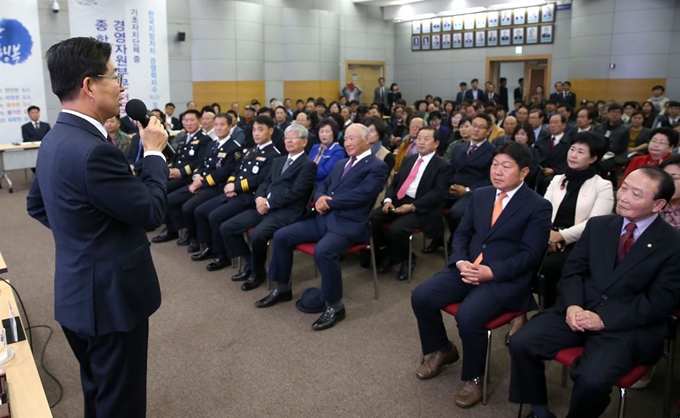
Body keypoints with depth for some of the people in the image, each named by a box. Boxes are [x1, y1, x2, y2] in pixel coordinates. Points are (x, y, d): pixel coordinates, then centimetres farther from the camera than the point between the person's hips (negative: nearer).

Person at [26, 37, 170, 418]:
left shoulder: (56, 139, 6)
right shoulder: (94, 150, -27)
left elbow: (37, 204, 18)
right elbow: (152, 211, -20)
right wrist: (154, 152, -9)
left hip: (79, 292, 10)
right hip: (110, 296, -10)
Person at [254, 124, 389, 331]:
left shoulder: (377, 167, -4)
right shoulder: (340, 164, 22)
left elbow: (361, 195, -16)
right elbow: (322, 186, 20)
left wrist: (329, 202, -12)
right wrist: (320, 198, -5)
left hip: (348, 224, -8)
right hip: (323, 218, 8)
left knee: (323, 251, -34)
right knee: (281, 236, -2)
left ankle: (335, 306, -14)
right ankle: (282, 288, 16)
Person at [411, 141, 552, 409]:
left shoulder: (538, 206, -5)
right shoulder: (480, 195, 12)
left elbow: (530, 254, -10)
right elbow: (462, 233, 12)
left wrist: (491, 272, -21)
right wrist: (461, 262, -9)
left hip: (505, 279, -6)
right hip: (467, 268, 6)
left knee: (468, 317, -30)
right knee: (421, 297, -12)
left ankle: (473, 378, 0)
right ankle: (440, 350, 16)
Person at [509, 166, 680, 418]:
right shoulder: (597, 225, 9)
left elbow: (658, 304, -9)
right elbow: (572, 270, 8)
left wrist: (603, 319, -19)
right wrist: (572, 305, -12)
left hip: (628, 327, -4)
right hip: (579, 311, 4)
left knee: (592, 380, -30)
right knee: (520, 343, -16)